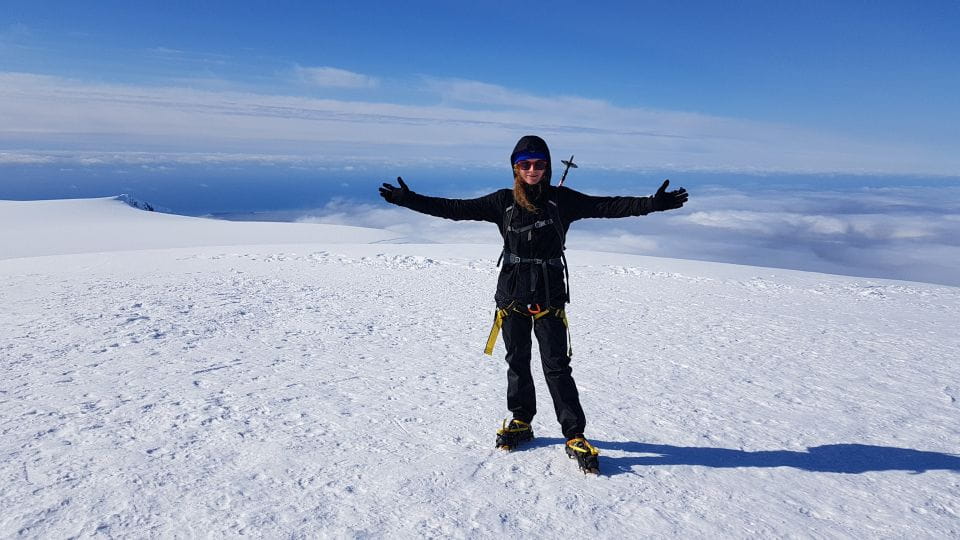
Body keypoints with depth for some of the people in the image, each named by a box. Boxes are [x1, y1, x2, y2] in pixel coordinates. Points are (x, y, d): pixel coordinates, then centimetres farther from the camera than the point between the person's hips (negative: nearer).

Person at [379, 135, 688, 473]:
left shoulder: (562, 200, -1)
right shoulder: (503, 202, 2)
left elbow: (609, 206, -6)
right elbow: (455, 209, 2)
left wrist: (654, 203, -16)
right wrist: (408, 200, -2)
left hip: (549, 296, -2)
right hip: (512, 293, 2)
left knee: (557, 365, -2)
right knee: (517, 361, 13)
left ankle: (575, 436, 8)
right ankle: (521, 422, 31)